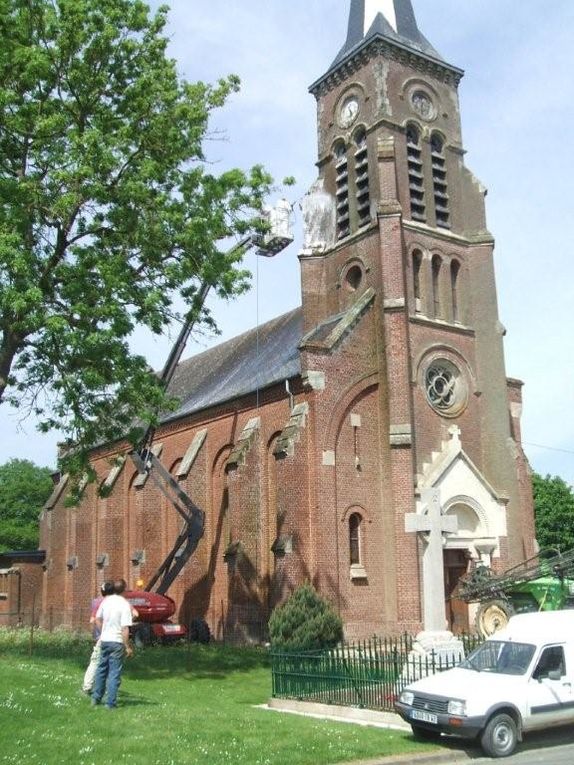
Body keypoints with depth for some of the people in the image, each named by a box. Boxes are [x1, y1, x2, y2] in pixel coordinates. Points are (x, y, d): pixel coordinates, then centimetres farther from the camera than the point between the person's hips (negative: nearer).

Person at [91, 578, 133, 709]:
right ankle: (111, 703, 4)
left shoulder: (106, 600, 1)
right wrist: (128, 647, -13)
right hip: (117, 642, -6)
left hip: (104, 640, 6)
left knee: (101, 669, 19)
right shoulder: (125, 605, -17)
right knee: (114, 673, 2)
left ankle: (96, 698, 27)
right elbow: (125, 628, -20)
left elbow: (98, 619, 12)